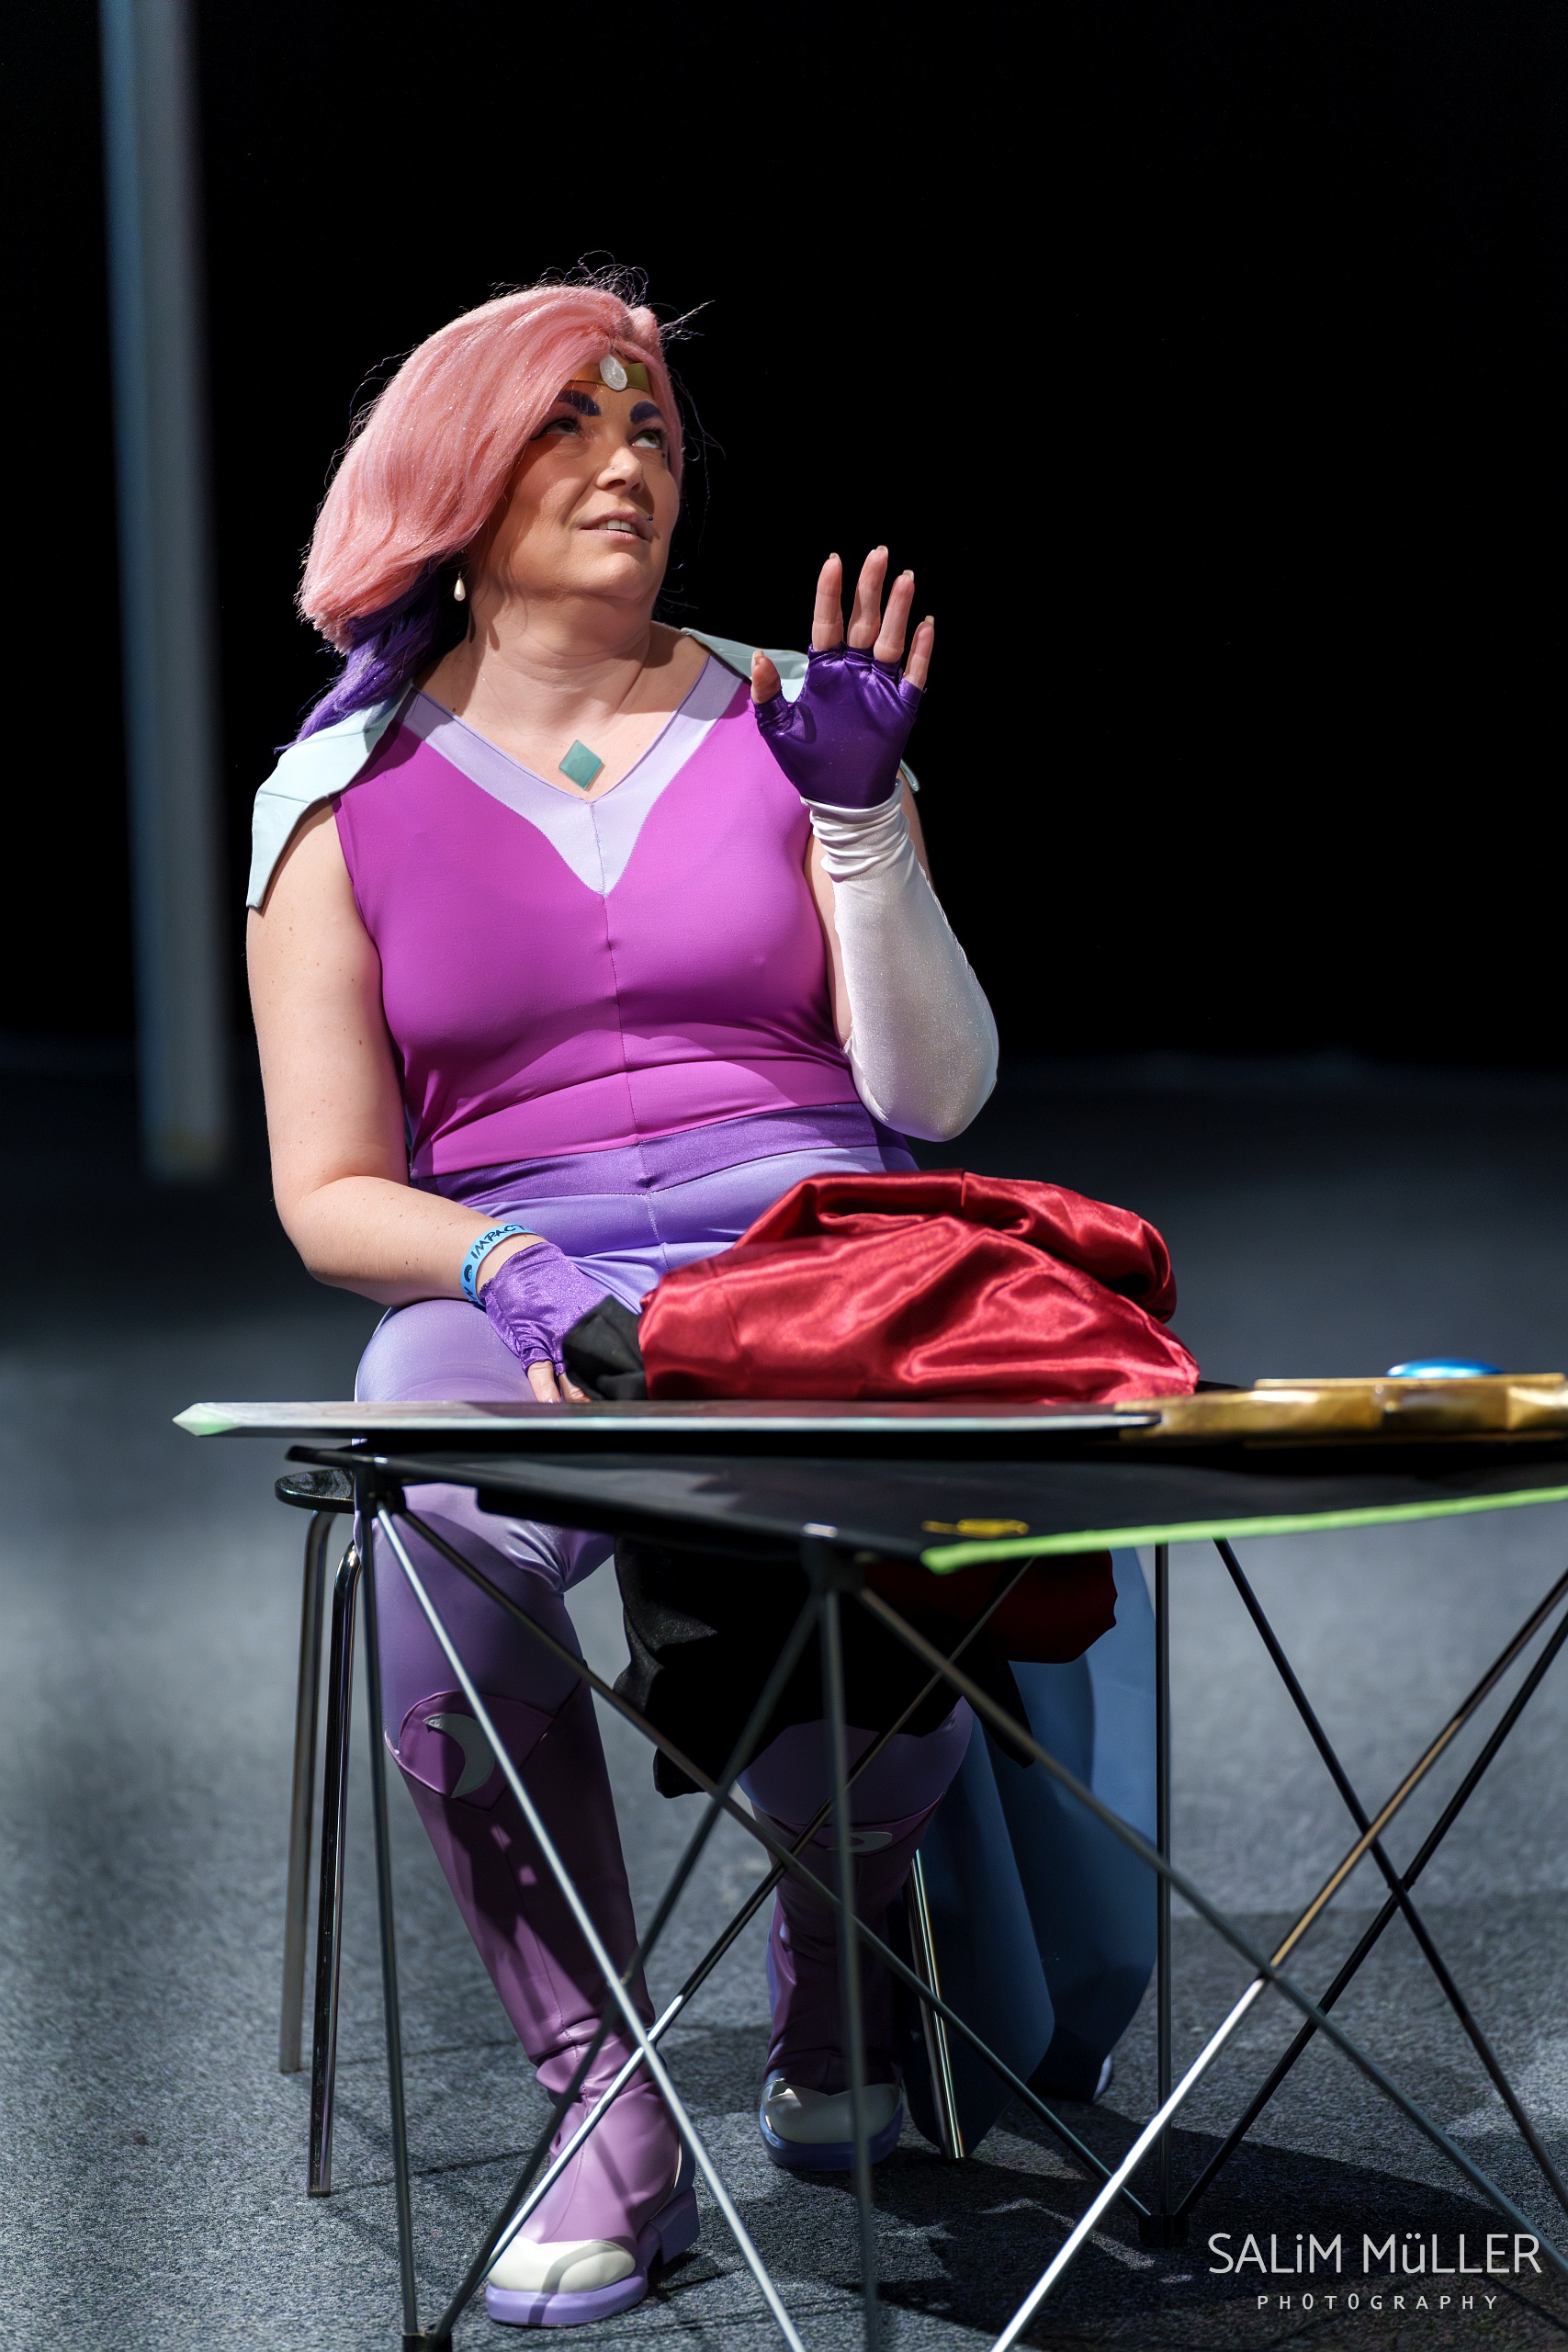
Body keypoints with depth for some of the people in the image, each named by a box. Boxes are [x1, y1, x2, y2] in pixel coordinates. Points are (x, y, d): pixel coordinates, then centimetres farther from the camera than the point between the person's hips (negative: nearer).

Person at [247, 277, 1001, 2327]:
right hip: (497, 1288, 0)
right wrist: (512, 1266, -15)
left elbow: (938, 1094, 6)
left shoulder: (784, 722, 13)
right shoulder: (344, 791, 10)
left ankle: (844, 1940, 10)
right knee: (448, 1545, -37)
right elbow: (329, 1193, 5)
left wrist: (856, 816, -4)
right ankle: (611, 2117, -17)